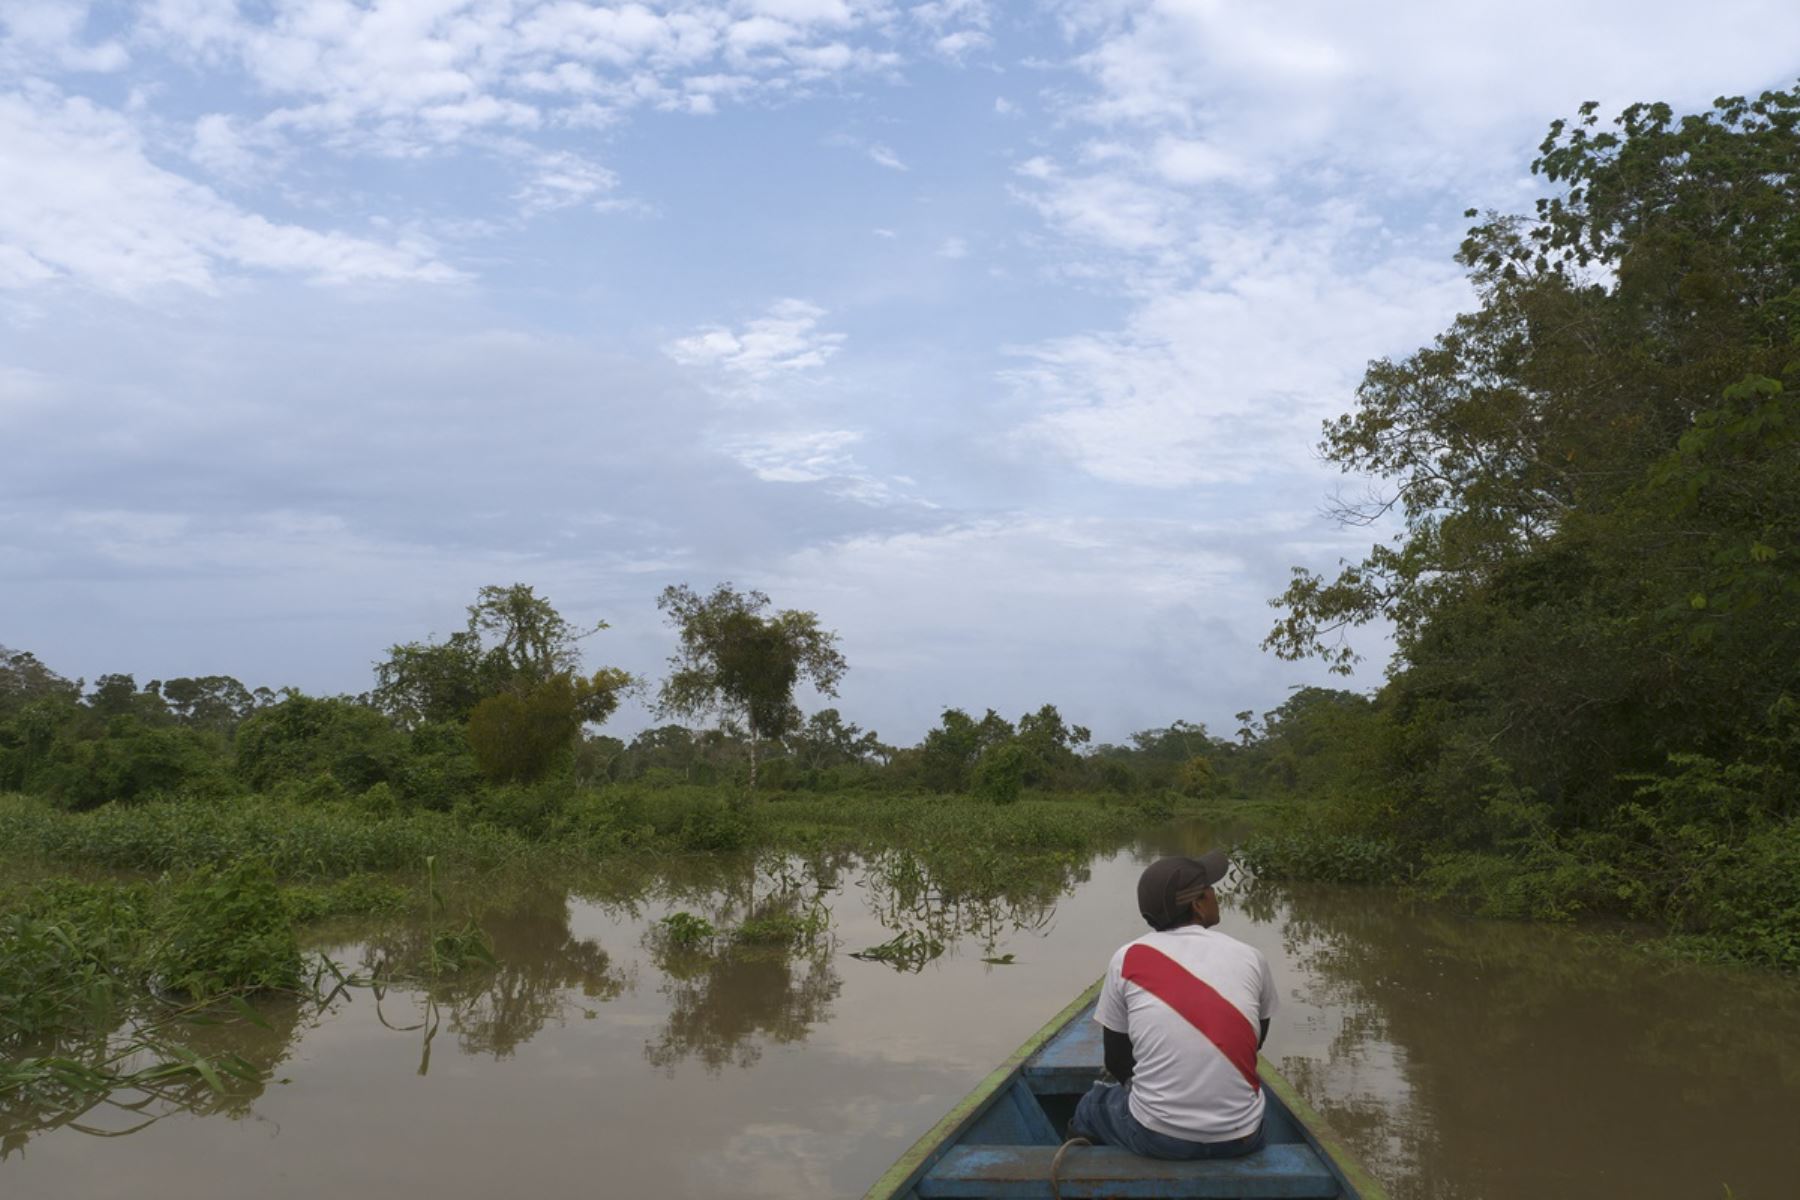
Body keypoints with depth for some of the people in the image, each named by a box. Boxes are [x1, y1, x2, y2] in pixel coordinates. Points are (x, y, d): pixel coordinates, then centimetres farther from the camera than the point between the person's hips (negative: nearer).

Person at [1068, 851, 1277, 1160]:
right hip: (1240, 1139, 2)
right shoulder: (1250, 957, -1)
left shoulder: (1128, 959, -5)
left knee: (1088, 1109, 30)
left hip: (1156, 1137, -2)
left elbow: (1117, 1062, 5)